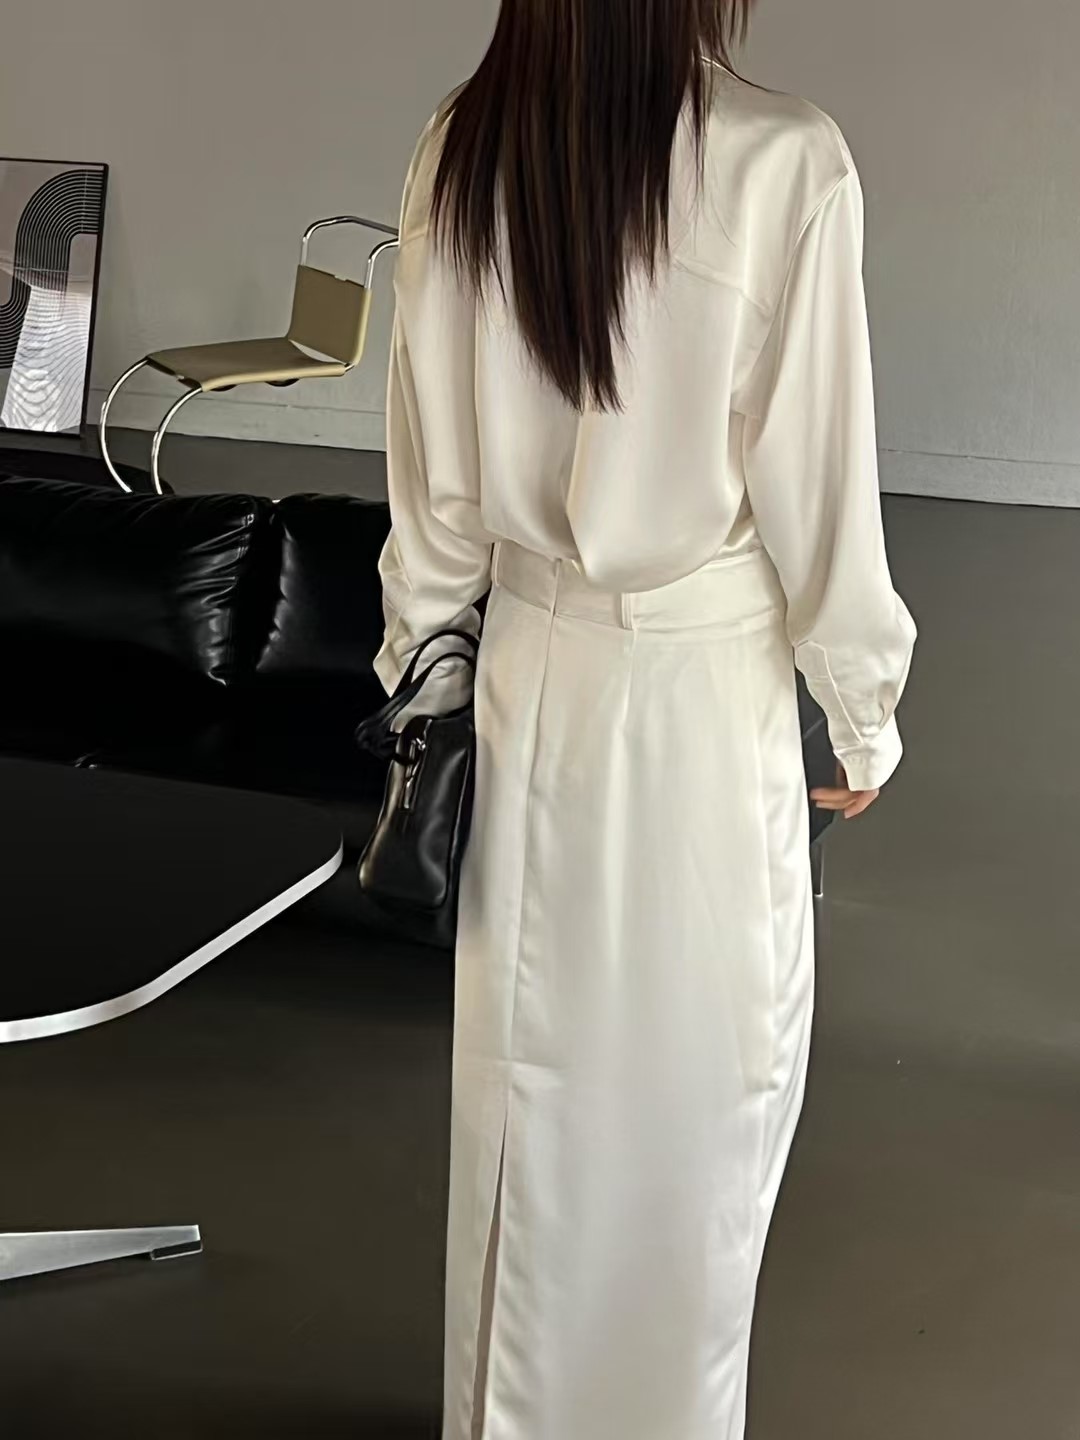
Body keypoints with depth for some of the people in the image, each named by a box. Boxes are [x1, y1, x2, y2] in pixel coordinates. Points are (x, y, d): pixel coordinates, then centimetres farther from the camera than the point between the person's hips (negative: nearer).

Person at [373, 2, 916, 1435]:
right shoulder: (785, 164, -18)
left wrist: (423, 669, 13)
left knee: (527, 1090, 19)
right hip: (706, 689, -4)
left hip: (532, 675, 5)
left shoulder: (460, 150, -6)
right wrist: (867, 710, 1)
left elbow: (433, 474, 0)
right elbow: (817, 487, -13)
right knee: (692, 1101, 14)